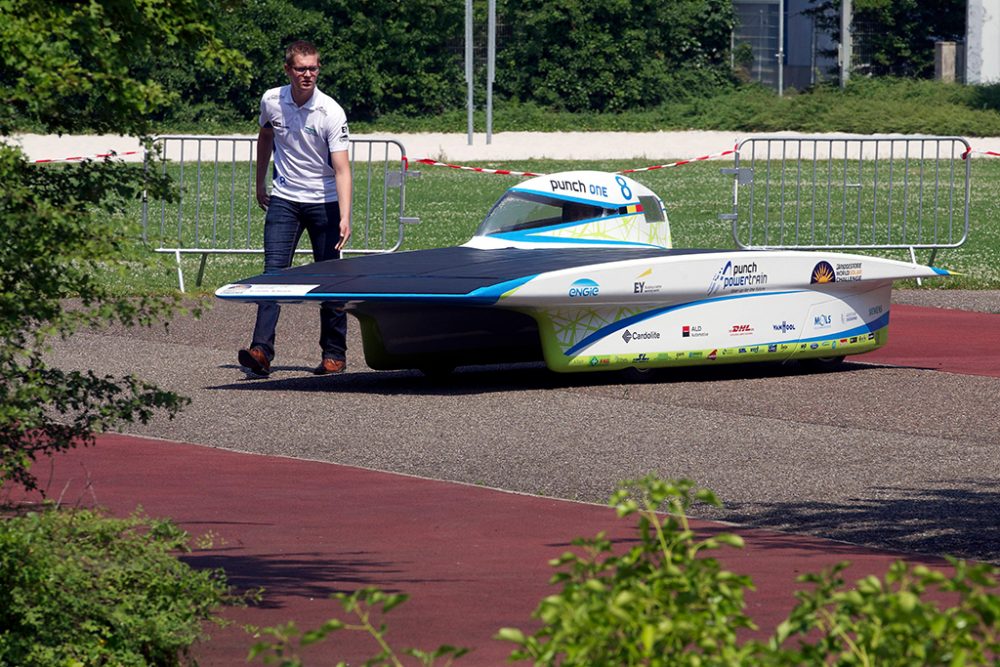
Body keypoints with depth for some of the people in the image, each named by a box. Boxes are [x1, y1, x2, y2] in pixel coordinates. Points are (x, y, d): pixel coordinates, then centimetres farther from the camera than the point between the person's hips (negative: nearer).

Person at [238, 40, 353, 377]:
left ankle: (334, 354, 13)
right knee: (273, 272, -11)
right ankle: (261, 349, -19)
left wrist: (345, 217, -30)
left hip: (324, 202, -2)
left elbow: (341, 169, -20)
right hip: (283, 199, 2)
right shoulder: (271, 101, -4)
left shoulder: (331, 112, -15)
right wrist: (260, 183, 25)